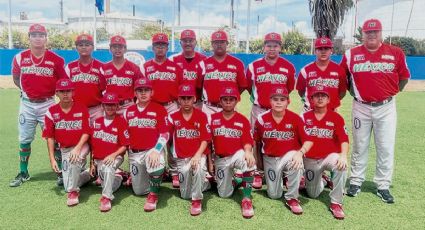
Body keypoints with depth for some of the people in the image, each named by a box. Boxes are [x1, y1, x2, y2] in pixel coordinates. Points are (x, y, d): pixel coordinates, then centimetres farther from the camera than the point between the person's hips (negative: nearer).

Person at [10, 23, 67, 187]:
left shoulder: (55, 59, -7)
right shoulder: (20, 57, 0)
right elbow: (16, 78, 16)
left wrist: (50, 92, -4)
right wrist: (27, 90, 8)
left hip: (47, 104, -2)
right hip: (27, 104, 3)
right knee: (24, 140, 11)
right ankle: (23, 173, 26)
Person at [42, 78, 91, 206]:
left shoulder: (82, 109, -7)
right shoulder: (52, 112, -3)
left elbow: (86, 133, -9)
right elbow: (50, 137, -1)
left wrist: (77, 149, -25)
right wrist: (52, 159, -6)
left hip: (81, 146, -3)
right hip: (64, 149, 3)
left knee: (74, 159, -38)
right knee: (68, 185, -1)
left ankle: (73, 192, -19)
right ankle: (86, 175, 31)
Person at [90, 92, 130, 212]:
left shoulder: (121, 121, -6)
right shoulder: (97, 122, 6)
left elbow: (124, 145, -7)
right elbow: (93, 145, 10)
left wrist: (113, 155, -22)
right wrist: (92, 163, 7)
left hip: (115, 157, -4)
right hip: (98, 159, 4)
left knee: (108, 168, -35)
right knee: (107, 185, -4)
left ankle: (106, 198, -27)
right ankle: (116, 178, 29)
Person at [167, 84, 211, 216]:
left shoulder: (201, 116, -6)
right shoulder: (173, 117, -1)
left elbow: (205, 140, -9)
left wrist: (197, 156, -22)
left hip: (198, 155, -3)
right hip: (181, 158, 3)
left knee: (198, 167, -39)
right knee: (185, 195, 7)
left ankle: (197, 200, -18)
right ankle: (203, 183, 38)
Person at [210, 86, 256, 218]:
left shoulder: (243, 120, -4)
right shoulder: (213, 118, 0)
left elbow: (247, 141, -9)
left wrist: (248, 152, -31)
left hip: (237, 155, -2)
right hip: (220, 159, 2)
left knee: (249, 160, -38)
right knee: (224, 194, 4)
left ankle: (247, 198, -25)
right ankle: (235, 182, 40)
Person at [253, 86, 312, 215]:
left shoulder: (295, 118, -13)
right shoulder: (262, 119, -8)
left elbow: (308, 140, -16)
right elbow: (256, 141, 5)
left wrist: (300, 152, -35)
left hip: (289, 155, -2)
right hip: (270, 159, 2)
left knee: (297, 163, -39)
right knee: (274, 195, 6)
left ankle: (292, 198, -16)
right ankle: (280, 178, 41)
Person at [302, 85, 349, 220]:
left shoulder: (336, 117, -4)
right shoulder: (305, 117, 0)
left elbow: (344, 139, -14)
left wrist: (343, 155, -31)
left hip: (329, 156, -2)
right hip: (310, 160, 2)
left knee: (341, 166, -38)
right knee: (313, 194, 12)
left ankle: (336, 203, -23)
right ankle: (322, 181, 48)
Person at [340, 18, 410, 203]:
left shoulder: (396, 53, 0)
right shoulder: (351, 54, 0)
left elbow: (404, 77, 10)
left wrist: (390, 93, 8)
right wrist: (354, 93, 7)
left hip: (386, 107, 0)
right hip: (361, 107, 0)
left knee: (386, 148, 4)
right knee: (359, 147, 10)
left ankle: (383, 186, 17)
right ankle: (356, 182, 22)